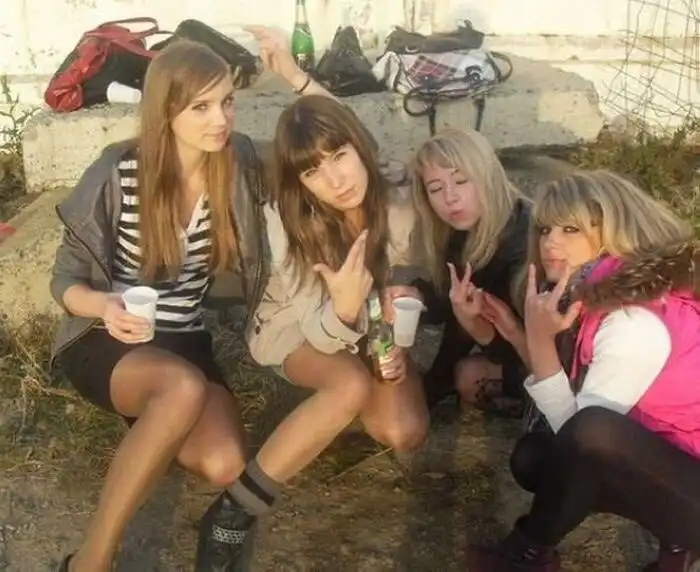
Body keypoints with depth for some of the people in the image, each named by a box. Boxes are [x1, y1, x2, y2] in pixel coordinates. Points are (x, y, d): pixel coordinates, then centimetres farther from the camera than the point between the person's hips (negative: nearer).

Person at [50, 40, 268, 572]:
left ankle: (150, 426, 10)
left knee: (226, 466, -26)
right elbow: (66, 280, -9)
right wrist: (105, 306, -30)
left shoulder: (240, 161, -5)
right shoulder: (118, 173, -14)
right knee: (184, 388, -39)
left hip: (184, 341, 4)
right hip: (105, 340, -3)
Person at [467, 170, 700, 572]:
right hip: (664, 459, 9)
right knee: (533, 456, 1)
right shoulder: (596, 300, 2)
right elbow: (566, 425, 0)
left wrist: (541, 340, -24)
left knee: (591, 432, -31)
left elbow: (579, 427, -21)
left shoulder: (637, 323, -25)